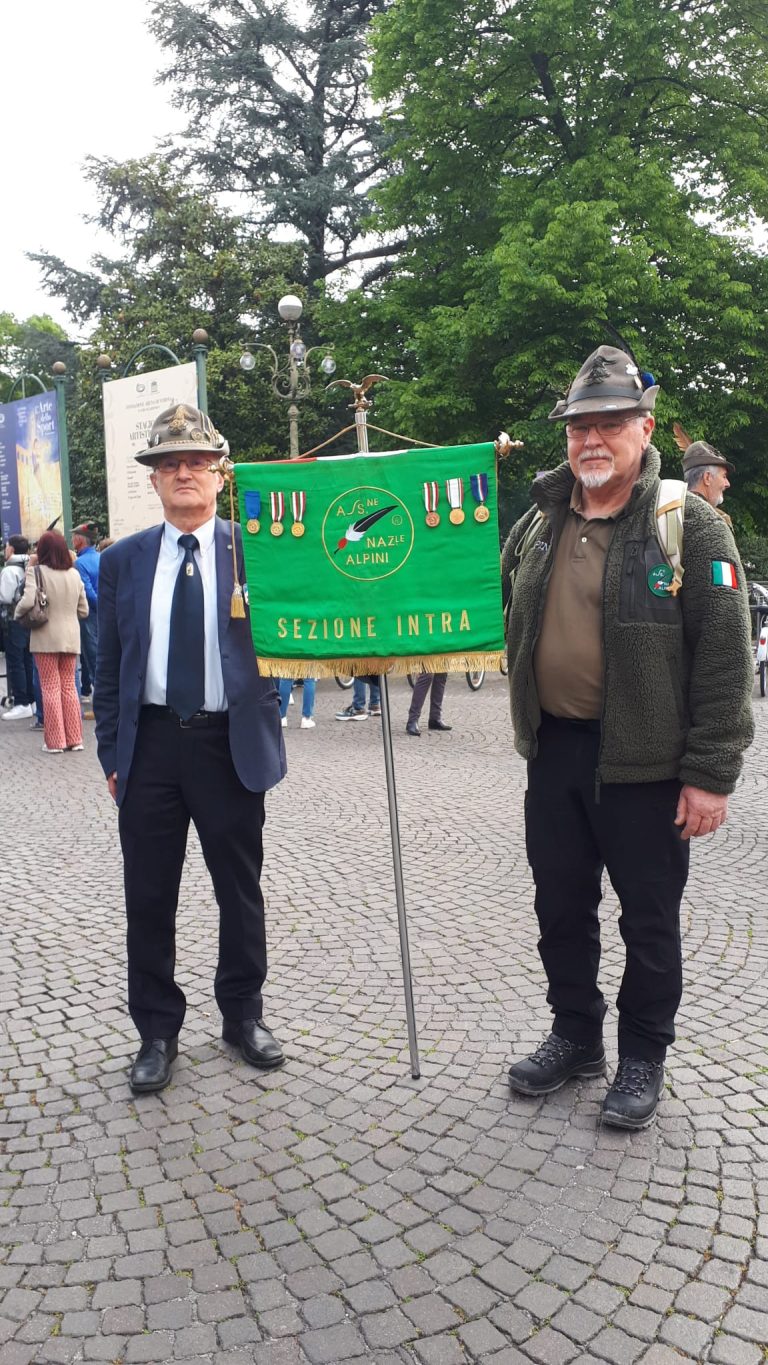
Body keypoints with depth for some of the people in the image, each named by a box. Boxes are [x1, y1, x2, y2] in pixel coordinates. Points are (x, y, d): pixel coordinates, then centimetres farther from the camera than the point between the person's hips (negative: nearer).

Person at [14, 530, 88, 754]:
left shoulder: (38, 572, -11)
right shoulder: (74, 574, 4)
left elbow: (28, 601, -22)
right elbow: (84, 610, 7)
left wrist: (17, 615, -3)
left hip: (46, 638, -4)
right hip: (71, 638, 4)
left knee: (50, 688, 3)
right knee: (69, 687, 12)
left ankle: (55, 741, 5)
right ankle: (74, 738, 13)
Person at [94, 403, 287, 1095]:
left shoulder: (254, 550, -1)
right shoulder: (122, 560, 5)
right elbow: (109, 667, 8)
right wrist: (112, 753, 4)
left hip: (232, 744, -1)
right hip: (149, 745, 2)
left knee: (241, 889, 12)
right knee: (148, 896, 9)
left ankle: (243, 1013, 32)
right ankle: (157, 1031, 26)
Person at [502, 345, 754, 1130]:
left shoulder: (689, 525, -10)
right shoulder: (538, 522, 7)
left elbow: (725, 659, -12)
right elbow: (497, 612, 21)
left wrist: (710, 773, -15)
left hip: (645, 762, -5)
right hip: (553, 750, 5)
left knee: (648, 919, 10)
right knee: (561, 908, 16)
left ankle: (642, 1057, 29)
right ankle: (575, 1036, 36)